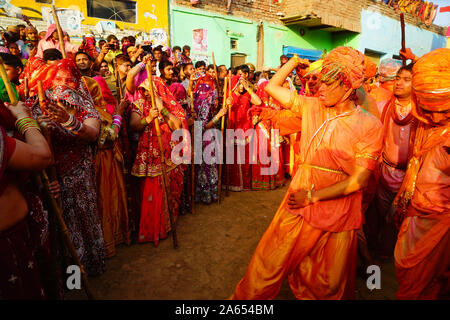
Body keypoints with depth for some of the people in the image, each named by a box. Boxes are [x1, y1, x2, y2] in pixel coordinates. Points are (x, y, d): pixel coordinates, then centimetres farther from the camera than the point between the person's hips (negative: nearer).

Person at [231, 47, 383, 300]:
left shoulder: (370, 125, -8)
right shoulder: (312, 107, 2)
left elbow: (359, 180, -12)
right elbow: (272, 87, 8)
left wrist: (313, 196, -13)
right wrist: (296, 61, 9)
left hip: (338, 210, -1)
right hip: (300, 203, 2)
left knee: (330, 283, 17)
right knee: (269, 264, 9)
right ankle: (248, 298, 31)